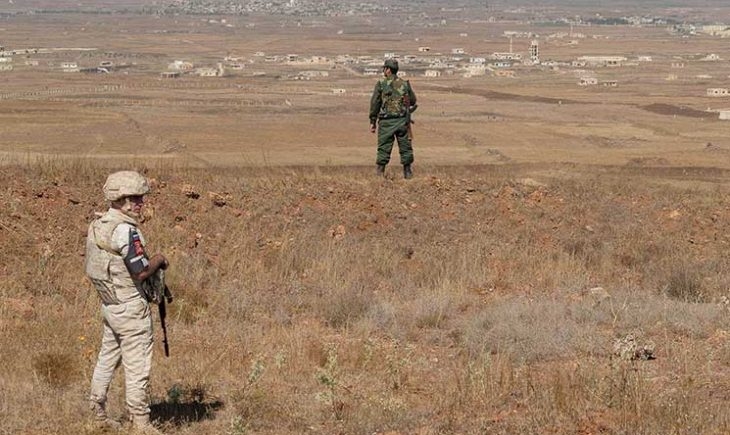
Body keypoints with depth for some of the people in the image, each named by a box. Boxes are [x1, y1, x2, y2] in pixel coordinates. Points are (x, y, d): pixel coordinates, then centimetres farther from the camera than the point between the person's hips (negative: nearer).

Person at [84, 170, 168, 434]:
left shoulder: (98, 225, 6)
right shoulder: (126, 230, -21)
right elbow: (140, 272, -23)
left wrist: (150, 264, 13)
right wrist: (159, 260, -4)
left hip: (109, 304, 9)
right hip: (131, 307, -9)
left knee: (108, 358, 19)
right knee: (137, 366, -1)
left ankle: (98, 412, 28)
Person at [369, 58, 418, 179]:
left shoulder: (381, 84, -3)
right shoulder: (405, 84, 6)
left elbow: (374, 103, -3)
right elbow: (413, 101, 15)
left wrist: (372, 122, 2)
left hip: (386, 121, -2)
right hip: (402, 120, 2)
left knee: (384, 148, 3)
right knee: (405, 147, 10)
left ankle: (380, 173, 1)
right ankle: (408, 172, 13)